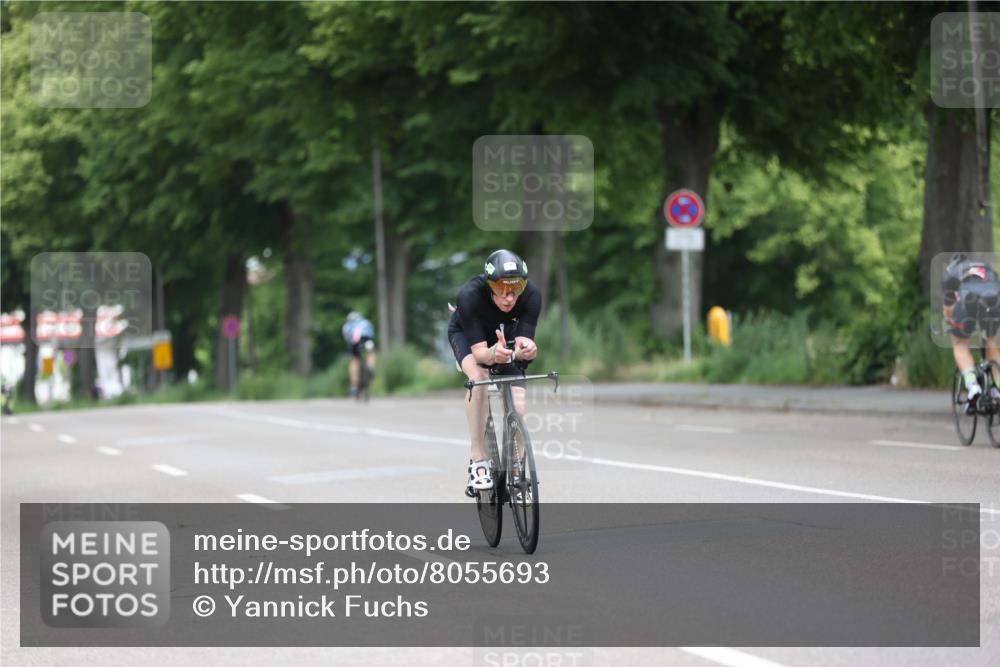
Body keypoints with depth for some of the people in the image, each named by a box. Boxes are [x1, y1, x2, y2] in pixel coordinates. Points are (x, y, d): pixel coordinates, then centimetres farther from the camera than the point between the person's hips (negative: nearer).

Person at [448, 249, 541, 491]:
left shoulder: (531, 296, -33)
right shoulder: (469, 296, -39)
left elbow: (523, 346, -32)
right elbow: (478, 351, -38)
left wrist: (524, 350, -56)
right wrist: (493, 353, -60)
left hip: (505, 336, 2)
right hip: (466, 335, -2)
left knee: (518, 404, -15)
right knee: (478, 376, -34)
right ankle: (478, 461, -27)